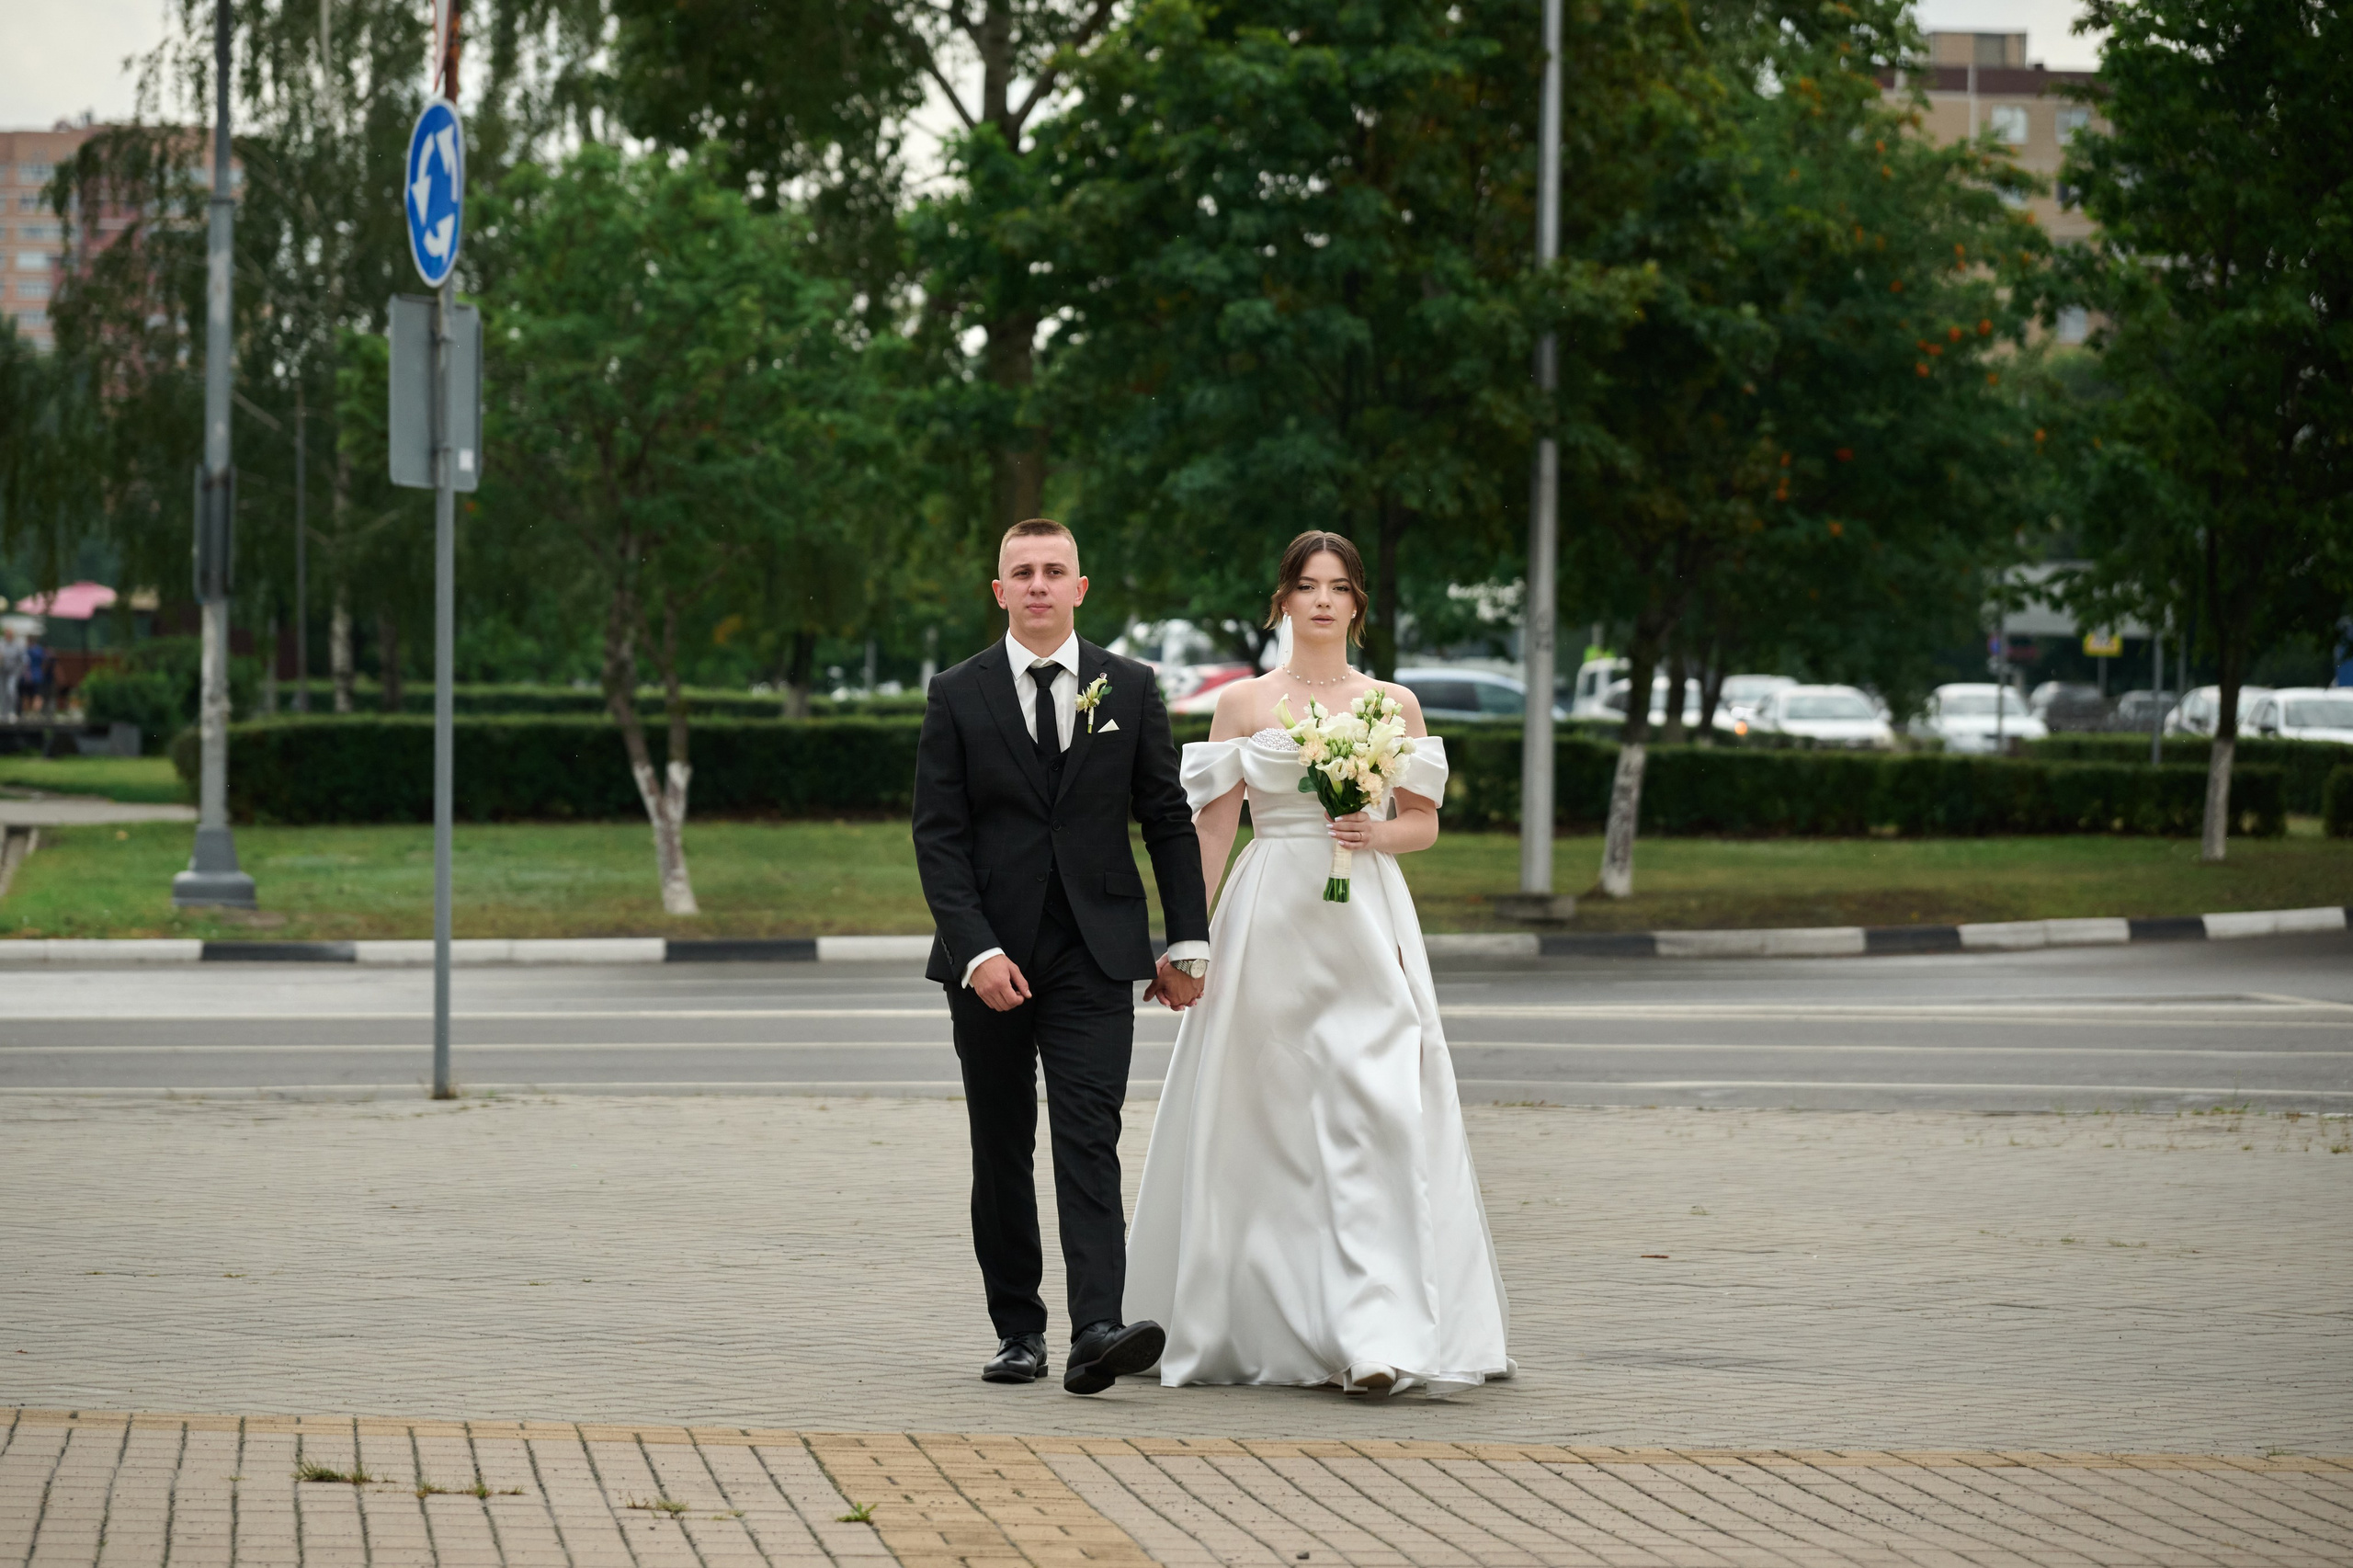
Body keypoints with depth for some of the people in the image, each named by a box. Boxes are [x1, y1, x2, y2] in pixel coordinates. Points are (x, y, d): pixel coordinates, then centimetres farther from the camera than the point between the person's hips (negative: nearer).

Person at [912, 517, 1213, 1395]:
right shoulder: (958, 696, 2)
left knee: (1089, 1143, -12)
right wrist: (976, 951, -13)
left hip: (1096, 956, -1)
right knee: (1001, 1153, 7)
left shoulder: (1130, 690, 6)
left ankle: (1097, 1332, -23)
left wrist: (1189, 943, 4)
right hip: (990, 958, 1)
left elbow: (1169, 821, 9)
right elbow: (938, 836, -2)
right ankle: (1018, 1330, 16)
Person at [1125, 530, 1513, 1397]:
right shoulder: (1244, 703, 6)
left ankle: (1377, 1334, -15)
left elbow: (1425, 823, 14)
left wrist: (1381, 832, -8)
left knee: (1375, 1113, -12)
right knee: (1260, 1121, 2)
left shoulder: (1394, 706, 9)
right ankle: (1257, 1322, 18)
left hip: (1365, 925, 0)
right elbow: (1211, 828, 4)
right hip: (1268, 924, 0)